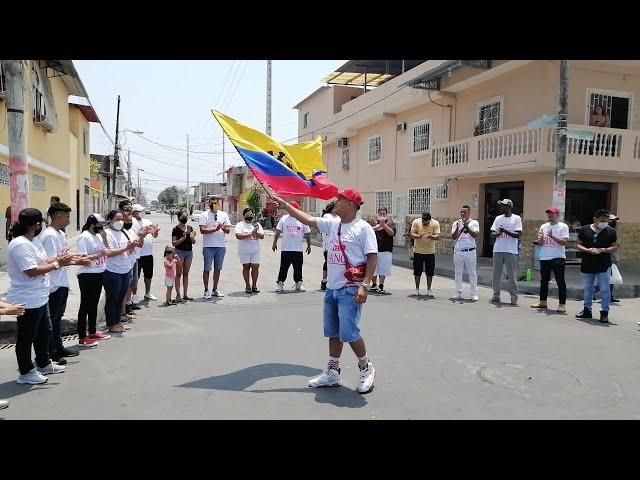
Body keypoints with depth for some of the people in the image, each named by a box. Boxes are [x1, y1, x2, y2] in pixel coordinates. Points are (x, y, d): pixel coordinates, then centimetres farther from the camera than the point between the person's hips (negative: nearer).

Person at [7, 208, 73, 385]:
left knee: (44, 332, 21)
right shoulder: (20, 245, -22)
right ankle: (26, 372, 19)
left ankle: (44, 364, 36)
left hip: (39, 298, 10)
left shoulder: (34, 241, 8)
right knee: (26, 337, 5)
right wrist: (57, 264, -20)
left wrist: (58, 258, -1)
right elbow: (32, 271, -26)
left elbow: (41, 262, 14)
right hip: (27, 301, -10)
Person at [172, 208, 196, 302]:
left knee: (186, 273, 10)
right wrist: (183, 238, -21)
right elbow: (173, 243, -9)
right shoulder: (176, 229, -6)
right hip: (179, 252, -5)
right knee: (178, 274, -1)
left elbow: (193, 242, 9)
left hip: (189, 252, 5)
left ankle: (185, 294, 16)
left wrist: (192, 237, -11)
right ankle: (178, 295, 2)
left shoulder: (190, 228, 8)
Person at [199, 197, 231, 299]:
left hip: (221, 246, 4)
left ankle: (215, 290, 21)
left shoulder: (224, 214, 10)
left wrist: (224, 228, -17)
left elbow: (228, 230, 6)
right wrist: (215, 229, -20)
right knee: (207, 269, 0)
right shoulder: (204, 215, -1)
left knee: (218, 269, 11)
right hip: (208, 246, -4)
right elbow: (202, 230, -12)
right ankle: (206, 291, 8)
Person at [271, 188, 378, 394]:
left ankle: (366, 368, 15)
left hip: (350, 290, -8)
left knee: (349, 333, -8)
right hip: (331, 288, 8)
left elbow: (372, 257, -13)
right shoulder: (332, 224, 10)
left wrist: (365, 285, -20)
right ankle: (332, 373, 25)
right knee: (333, 333, 14)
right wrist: (285, 205, 14)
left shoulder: (363, 228, -10)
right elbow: (307, 219, 15)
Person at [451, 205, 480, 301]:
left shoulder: (474, 223, 4)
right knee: (458, 272, 7)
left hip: (470, 251, -2)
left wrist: (467, 228, -22)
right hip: (458, 251, 2)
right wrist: (458, 229, -17)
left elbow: (476, 235, -9)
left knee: (472, 273, 1)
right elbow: (453, 237, 0)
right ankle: (458, 293, 15)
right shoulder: (456, 223, 9)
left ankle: (474, 294, 7)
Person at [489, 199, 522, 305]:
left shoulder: (516, 218, -1)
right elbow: (492, 234, 9)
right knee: (496, 274, 6)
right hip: (498, 250, 4)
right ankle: (496, 296, 13)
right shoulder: (498, 218, 13)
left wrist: (505, 231, -21)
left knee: (511, 275, -1)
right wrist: (497, 233, -13)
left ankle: (514, 297, 5)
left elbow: (518, 234, -11)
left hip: (511, 251, -4)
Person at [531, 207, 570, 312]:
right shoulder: (544, 226, 13)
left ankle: (562, 304, -2)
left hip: (558, 257, -6)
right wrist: (541, 237, -9)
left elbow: (564, 242, -12)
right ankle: (542, 301, 20)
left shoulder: (563, 226, -2)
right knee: (544, 281, 12)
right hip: (544, 257, 6)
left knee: (560, 281, -4)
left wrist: (552, 236, -23)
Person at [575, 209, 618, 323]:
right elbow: (578, 245, 4)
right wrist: (588, 250, -15)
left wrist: (603, 250, -16)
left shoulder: (611, 231, 0)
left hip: (604, 266, -2)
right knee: (587, 288, 13)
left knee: (605, 289, -2)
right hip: (587, 265, 2)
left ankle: (604, 312, 5)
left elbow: (615, 247, 2)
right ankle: (587, 310, 25)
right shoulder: (584, 230, 1)